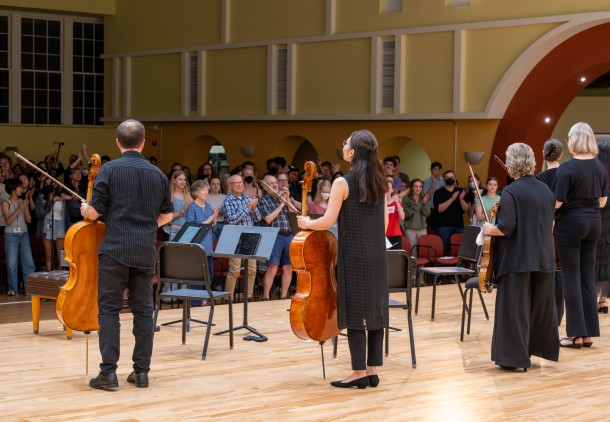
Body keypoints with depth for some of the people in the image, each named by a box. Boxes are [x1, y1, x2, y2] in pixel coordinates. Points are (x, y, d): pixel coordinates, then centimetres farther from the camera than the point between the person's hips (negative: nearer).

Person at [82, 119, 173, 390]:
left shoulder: (109, 170, -5)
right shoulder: (157, 174, 8)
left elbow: (94, 212, -6)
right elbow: (167, 215, 18)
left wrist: (84, 209, 16)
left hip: (116, 250, -4)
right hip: (146, 253, 4)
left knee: (109, 309, 1)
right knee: (143, 311, 9)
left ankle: (109, 372, -3)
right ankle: (141, 372, 11)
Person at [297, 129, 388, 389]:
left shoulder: (343, 183, -12)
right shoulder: (379, 182, 8)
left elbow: (327, 222, -14)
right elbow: (384, 222, 12)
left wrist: (307, 224, 4)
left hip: (354, 255, -6)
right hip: (377, 255, 6)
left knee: (355, 312, -1)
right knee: (375, 310, 8)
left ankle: (359, 372, 1)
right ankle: (372, 370, 13)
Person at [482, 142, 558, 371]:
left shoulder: (511, 192, -13)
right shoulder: (546, 190, 8)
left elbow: (506, 227, -20)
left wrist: (489, 230, -2)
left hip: (518, 259, -6)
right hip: (543, 258, 6)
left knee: (515, 308, 0)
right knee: (541, 306, 16)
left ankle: (515, 356, 1)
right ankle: (542, 347, 25)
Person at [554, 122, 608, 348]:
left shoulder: (567, 168, -16)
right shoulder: (600, 167, 4)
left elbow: (557, 202, -17)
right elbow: (602, 201, 10)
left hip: (571, 223, -6)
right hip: (593, 223, 6)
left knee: (572, 278, 0)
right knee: (588, 277, 10)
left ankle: (576, 334, 1)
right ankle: (588, 333, 12)